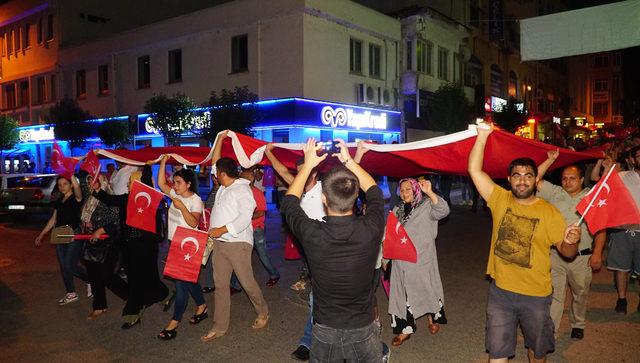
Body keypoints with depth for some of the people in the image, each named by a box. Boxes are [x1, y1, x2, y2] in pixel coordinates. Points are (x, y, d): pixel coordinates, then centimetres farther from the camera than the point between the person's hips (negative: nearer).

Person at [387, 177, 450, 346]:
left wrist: (430, 193, -40)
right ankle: (405, 329, 21)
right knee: (402, 293, 8)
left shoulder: (427, 206, -8)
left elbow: (443, 211, -28)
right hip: (401, 261, 5)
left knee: (427, 288, 11)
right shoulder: (397, 210, 9)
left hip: (422, 259, -4)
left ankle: (433, 318, 39)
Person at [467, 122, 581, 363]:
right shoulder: (500, 199, -4)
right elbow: (474, 170, -10)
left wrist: (571, 242, -28)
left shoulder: (549, 212, -8)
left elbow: (566, 252, -5)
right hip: (500, 290, 1)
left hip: (536, 295, -1)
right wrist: (482, 135, -15)